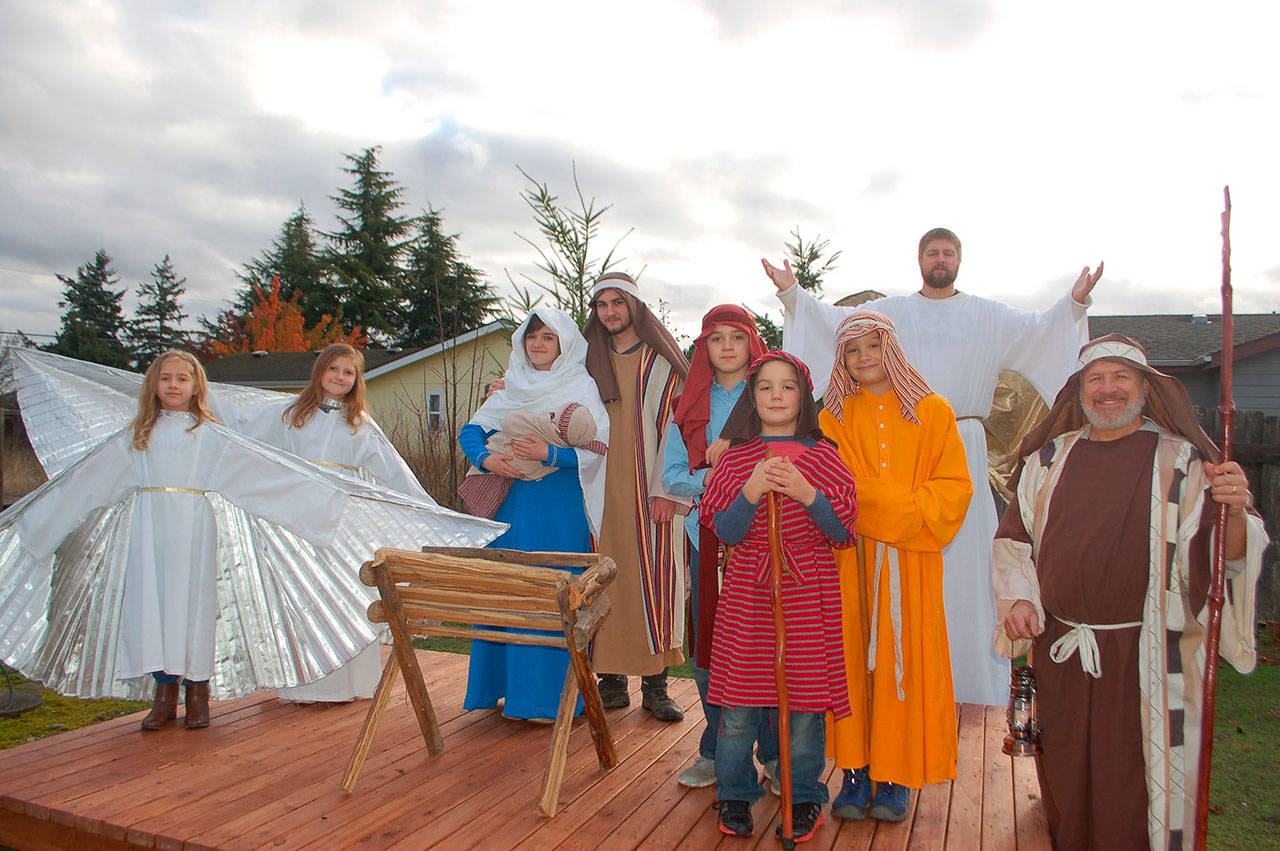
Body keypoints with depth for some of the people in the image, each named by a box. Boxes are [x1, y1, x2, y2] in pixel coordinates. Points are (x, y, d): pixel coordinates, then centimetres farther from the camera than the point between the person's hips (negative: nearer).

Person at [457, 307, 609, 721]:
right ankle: (508, 685, 21)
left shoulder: (581, 387, 0)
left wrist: (549, 453, -25)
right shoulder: (512, 387, 14)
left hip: (560, 505, -5)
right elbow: (471, 430, 11)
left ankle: (551, 695, 6)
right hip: (512, 501, 5)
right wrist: (487, 458, -9)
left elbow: (598, 448, -10)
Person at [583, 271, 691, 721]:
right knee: (605, 580, 2)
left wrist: (666, 491, -11)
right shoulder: (589, 360, 14)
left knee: (652, 578, -2)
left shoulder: (662, 363, 3)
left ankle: (655, 685, 7)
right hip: (601, 494, 3)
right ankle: (611, 680, 13)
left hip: (649, 494, -3)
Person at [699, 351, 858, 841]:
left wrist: (806, 493, -17)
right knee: (738, 702, 4)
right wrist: (752, 493, -18)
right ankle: (735, 795, 25)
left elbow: (842, 531, -1)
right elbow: (726, 533, -2)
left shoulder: (822, 456, 3)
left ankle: (804, 799, 25)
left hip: (807, 594, 0)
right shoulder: (736, 459, 5)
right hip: (746, 592, 1)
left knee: (804, 701, 5)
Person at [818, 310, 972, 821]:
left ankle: (896, 777, 14)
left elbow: (955, 487, 0)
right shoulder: (834, 418, 8)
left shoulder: (933, 413, 6)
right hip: (852, 561, 1)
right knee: (853, 656, 2)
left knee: (905, 658, 2)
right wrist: (907, 503, -12)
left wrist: (895, 507, -14)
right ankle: (855, 770, 14)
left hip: (912, 561, 0)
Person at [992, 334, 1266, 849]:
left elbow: (1220, 555, -9)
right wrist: (1018, 598, -2)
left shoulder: (1180, 460, -2)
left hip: (1144, 657, -3)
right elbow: (1014, 537, 13)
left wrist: (1234, 514, -29)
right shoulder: (1050, 458, 7)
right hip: (1060, 652, 3)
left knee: (1134, 788, 4)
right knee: (1065, 783, 16)